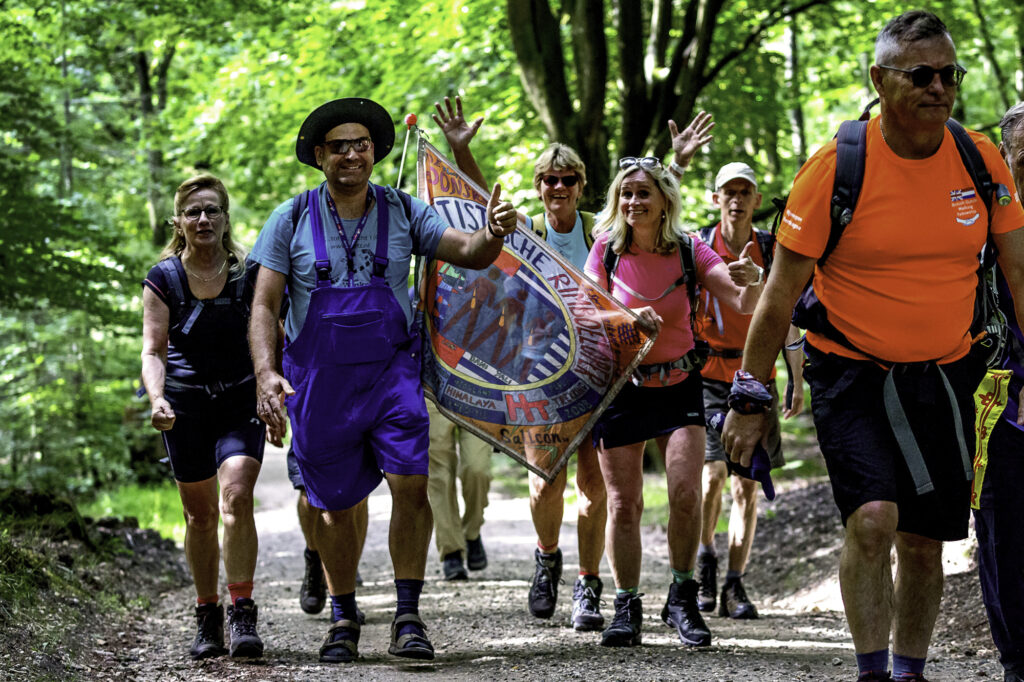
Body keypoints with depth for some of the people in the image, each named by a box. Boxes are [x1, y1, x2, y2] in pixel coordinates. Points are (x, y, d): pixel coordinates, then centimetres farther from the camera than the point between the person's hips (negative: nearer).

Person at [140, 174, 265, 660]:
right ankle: (206, 616, 21)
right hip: (186, 404, 1)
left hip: (240, 400, -1)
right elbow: (153, 349, -5)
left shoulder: (250, 273, 0)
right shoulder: (163, 279, -1)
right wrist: (157, 400, -22)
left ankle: (242, 612, -18)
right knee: (199, 514, 7)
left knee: (236, 497, -20)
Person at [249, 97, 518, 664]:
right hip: (318, 379, 0)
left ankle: (408, 618, -8)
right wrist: (265, 373, -19)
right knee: (336, 504, 9)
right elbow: (263, 304, -4)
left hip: (391, 372, 0)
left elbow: (469, 253, -5)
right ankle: (343, 618, 27)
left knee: (411, 484, -16)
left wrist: (493, 233, -29)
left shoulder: (403, 212, 2)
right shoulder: (292, 220, -2)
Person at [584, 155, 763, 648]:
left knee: (686, 492, -13)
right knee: (623, 502, -1)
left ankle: (682, 601, 3)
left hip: (678, 383, 0)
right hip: (620, 383, 0)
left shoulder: (689, 251, -6)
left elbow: (743, 305, -14)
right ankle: (626, 607, 10)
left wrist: (753, 282, -37)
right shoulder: (606, 250, -5)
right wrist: (628, 317, -26)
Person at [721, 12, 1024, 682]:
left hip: (945, 375, 3)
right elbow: (781, 292, -6)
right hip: (853, 372, -3)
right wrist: (749, 399, -6)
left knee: (925, 540, 7)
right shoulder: (837, 167, -11)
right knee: (873, 518, -21)